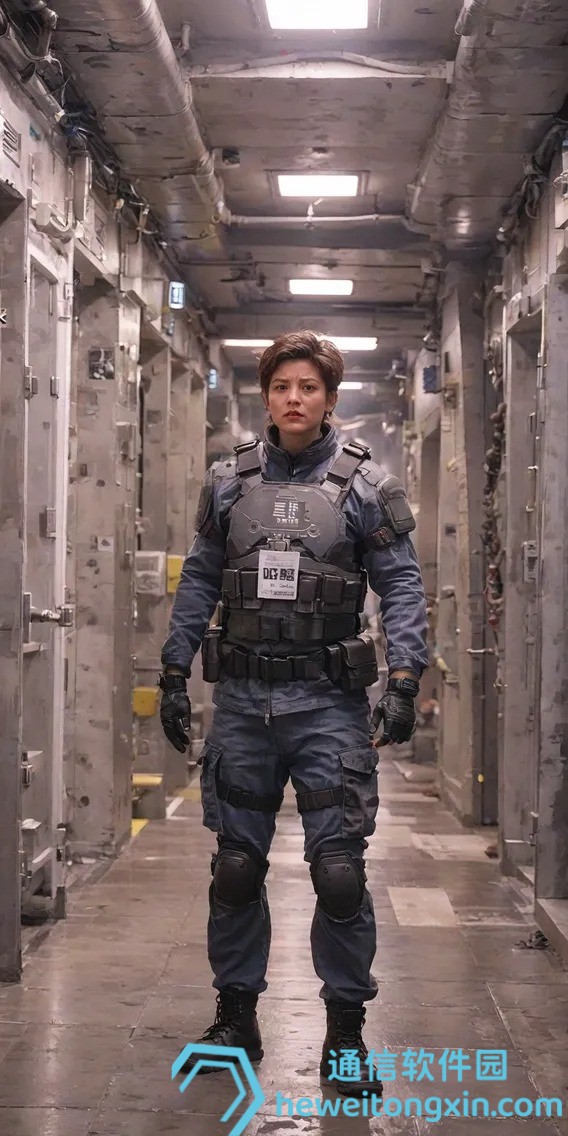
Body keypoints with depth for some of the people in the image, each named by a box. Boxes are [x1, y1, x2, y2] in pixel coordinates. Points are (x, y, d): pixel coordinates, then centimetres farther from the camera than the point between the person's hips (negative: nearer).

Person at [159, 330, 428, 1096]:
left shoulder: (366, 485, 0)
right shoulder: (228, 481, 8)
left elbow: (401, 587, -2)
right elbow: (199, 582, 12)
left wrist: (405, 678, -12)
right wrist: (174, 673, 7)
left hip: (329, 704, -3)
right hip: (242, 700, 3)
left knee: (340, 872, -4)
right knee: (235, 868, 10)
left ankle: (345, 1033, 11)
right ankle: (236, 1017, 25)